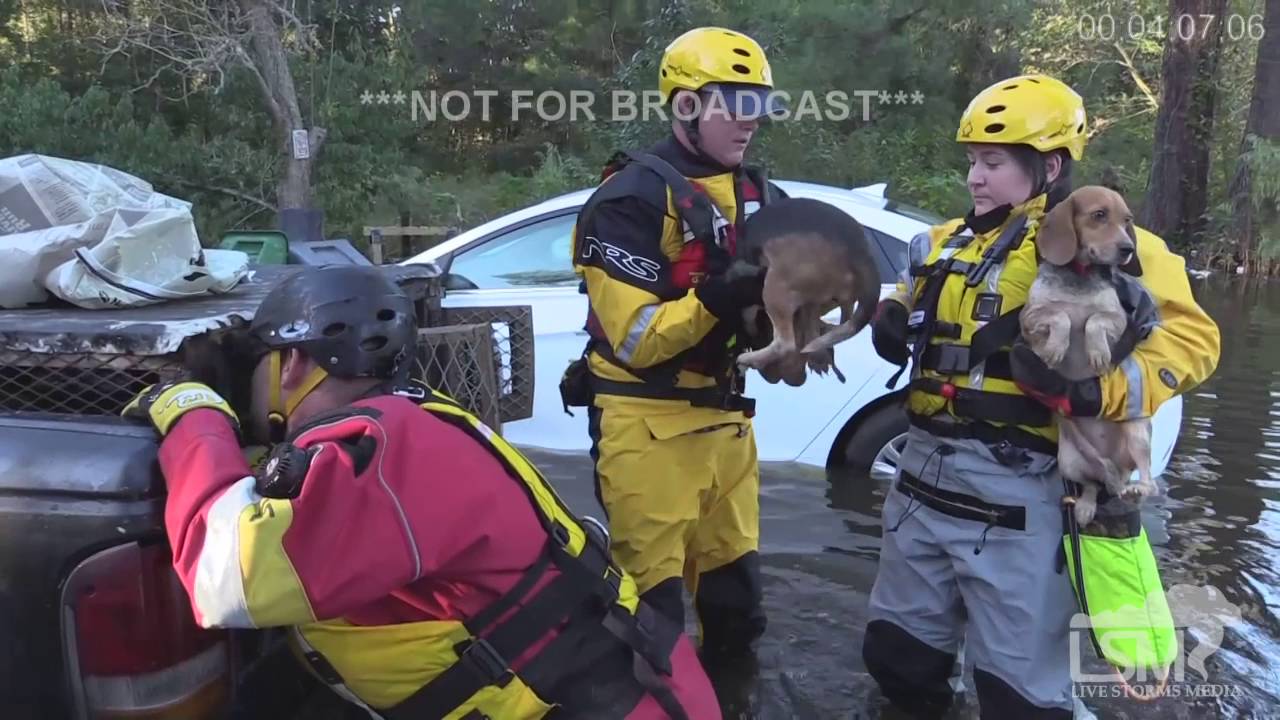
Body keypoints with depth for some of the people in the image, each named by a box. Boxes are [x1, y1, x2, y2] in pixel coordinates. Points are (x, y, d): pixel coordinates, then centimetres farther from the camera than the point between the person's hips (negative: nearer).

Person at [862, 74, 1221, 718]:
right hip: (922, 477, 7)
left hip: (1016, 496, -6)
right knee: (897, 657, 19)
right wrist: (889, 324, 5)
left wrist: (1100, 393, -25)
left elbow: (1188, 337, -11)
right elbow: (906, 317, 28)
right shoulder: (946, 243, 15)